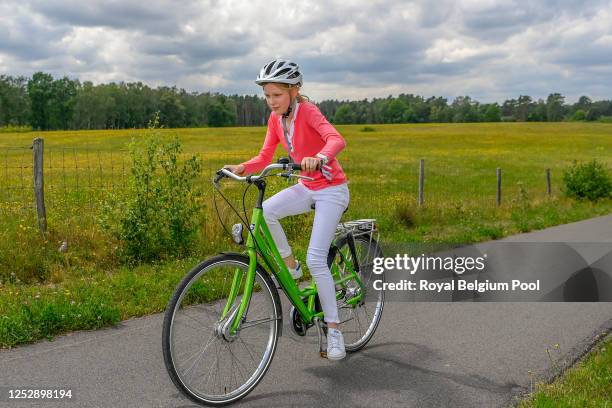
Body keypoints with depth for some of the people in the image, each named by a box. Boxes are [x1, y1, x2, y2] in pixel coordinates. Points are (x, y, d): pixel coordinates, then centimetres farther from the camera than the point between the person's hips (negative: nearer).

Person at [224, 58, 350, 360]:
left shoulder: (308, 111, -19)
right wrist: (241, 168, -17)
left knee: (316, 259, -14)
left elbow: (337, 139, -36)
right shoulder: (275, 118, 1)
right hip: (306, 187, 6)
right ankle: (290, 266, -1)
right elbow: (264, 157, 2)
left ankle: (333, 329, 0)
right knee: (264, 211, -23)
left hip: (332, 190, -6)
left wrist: (319, 158, -57)